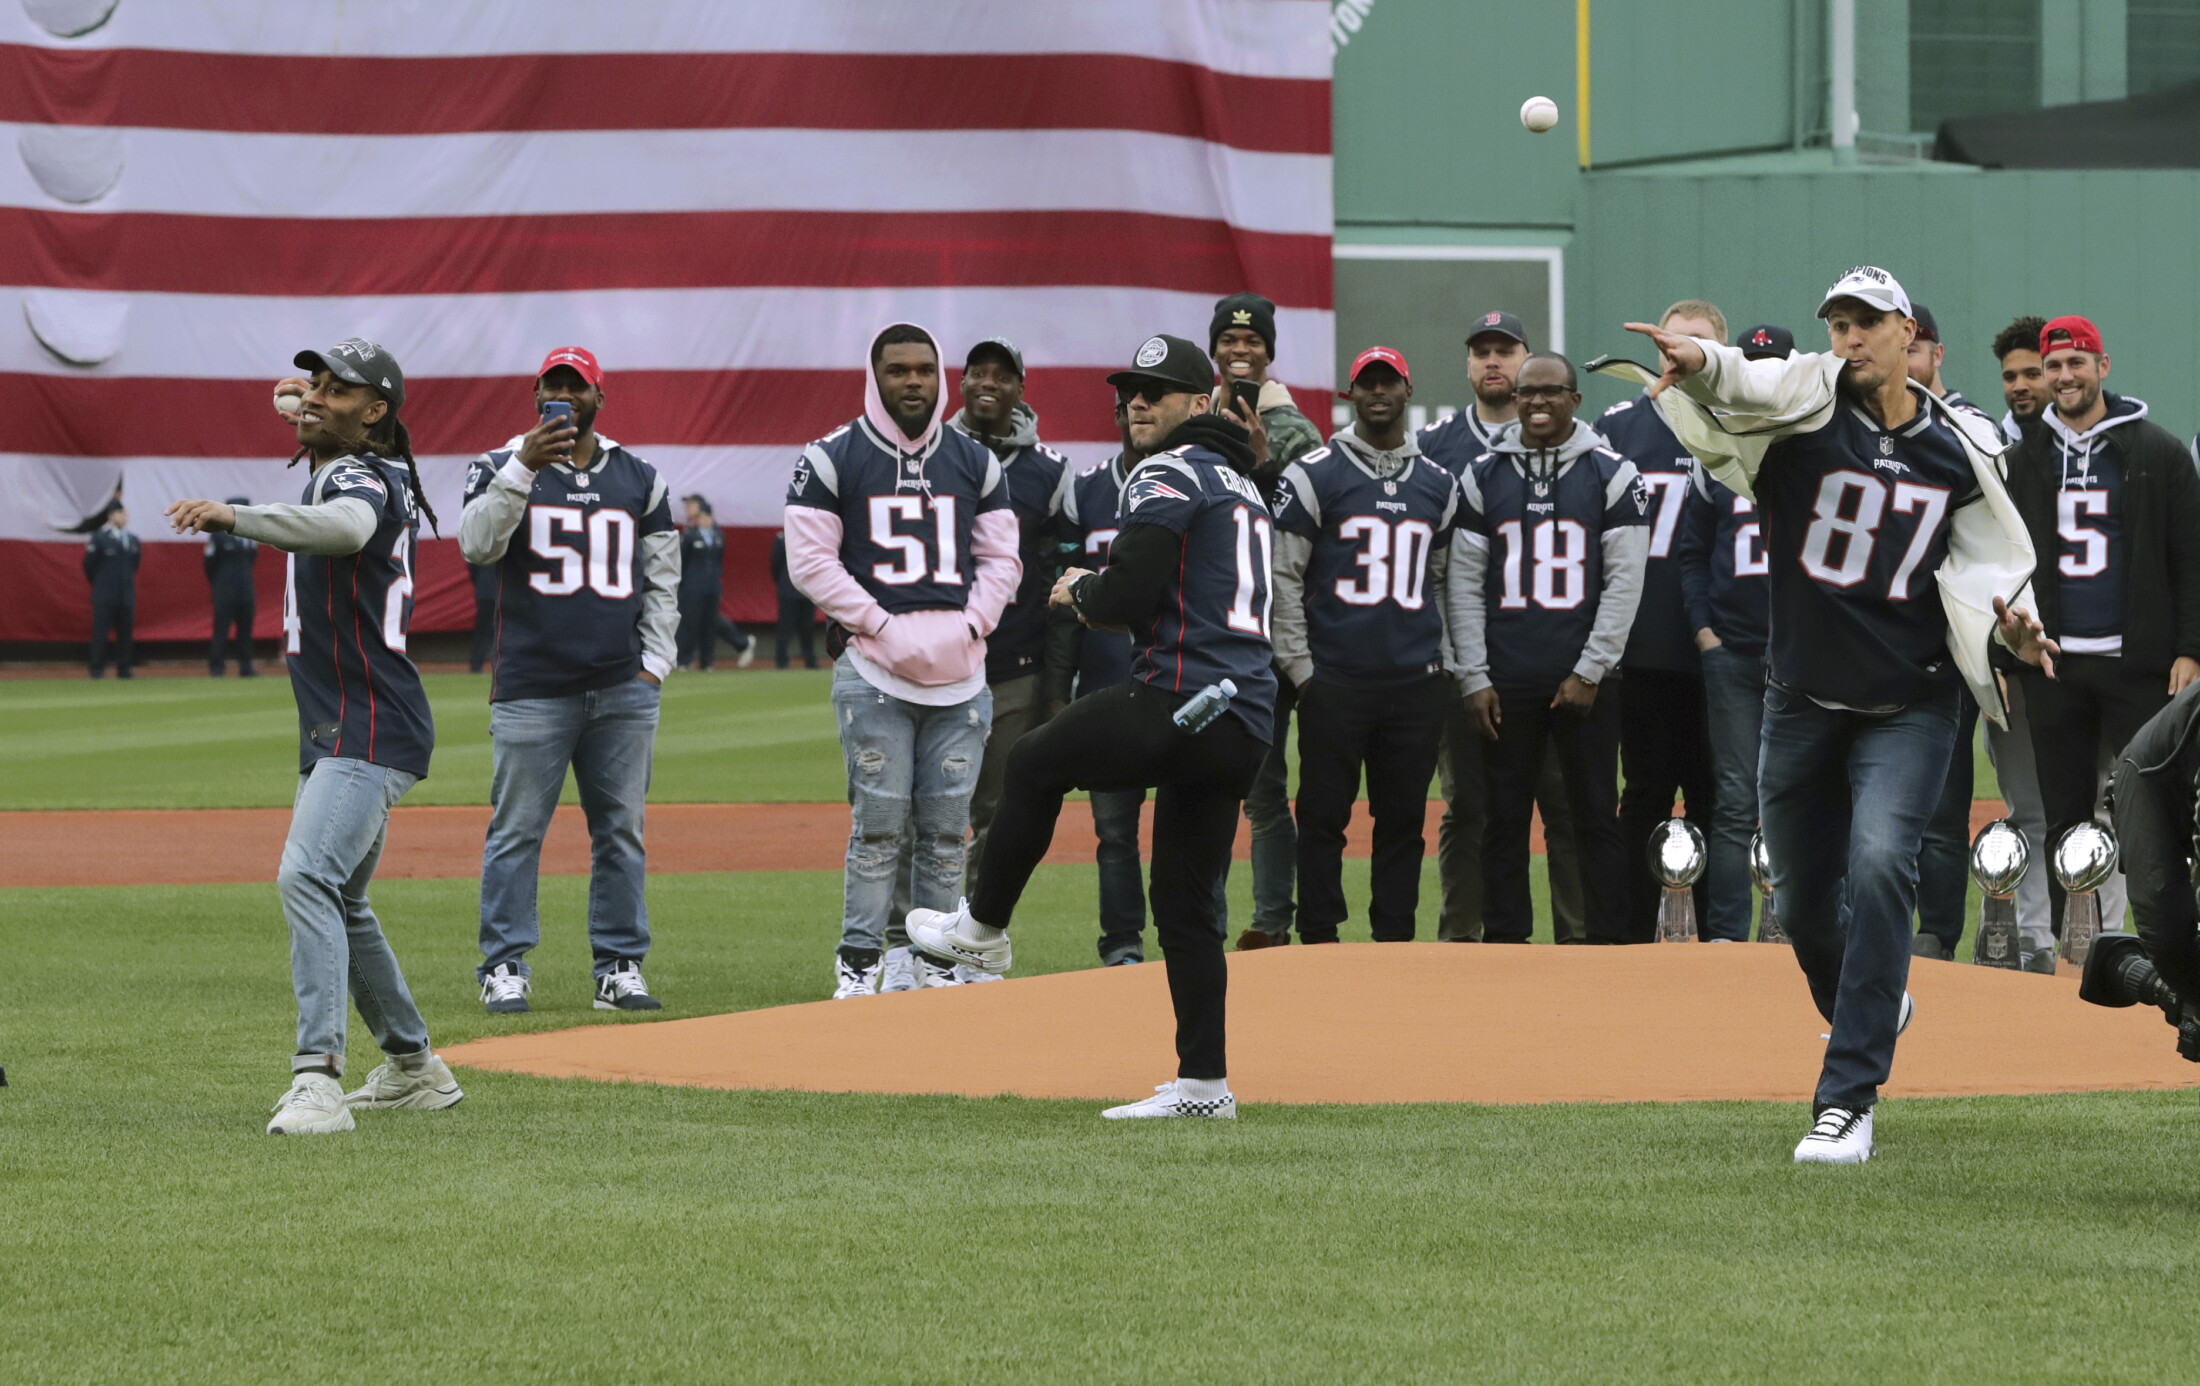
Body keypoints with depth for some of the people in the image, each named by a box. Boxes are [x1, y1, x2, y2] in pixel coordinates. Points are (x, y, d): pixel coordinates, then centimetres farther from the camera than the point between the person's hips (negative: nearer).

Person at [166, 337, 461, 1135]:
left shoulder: (363, 479, -15)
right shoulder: (333, 471, 17)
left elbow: (344, 528, -42)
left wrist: (235, 520, -56)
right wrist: (308, 418, 37)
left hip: (370, 732, -12)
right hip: (333, 735, 12)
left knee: (308, 877, -27)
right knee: (340, 905, 22)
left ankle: (318, 1076, -37)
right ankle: (413, 1068, 35)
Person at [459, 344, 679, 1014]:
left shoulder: (640, 479, 13)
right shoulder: (503, 468, 4)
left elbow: (662, 579, 16)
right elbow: (477, 544, -13)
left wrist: (654, 663, 6)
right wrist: (522, 468, -23)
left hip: (623, 689, 3)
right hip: (531, 689, -3)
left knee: (621, 830, 4)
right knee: (516, 831, -4)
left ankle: (619, 967, 9)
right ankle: (505, 968, 1)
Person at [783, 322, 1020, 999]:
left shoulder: (975, 462, 12)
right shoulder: (832, 460, 0)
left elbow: (1000, 559, 14)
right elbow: (811, 561, -3)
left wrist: (969, 626, -3)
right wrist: (884, 626, -11)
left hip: (960, 671, 4)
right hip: (874, 670, -4)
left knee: (946, 829, 4)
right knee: (879, 825, -6)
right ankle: (859, 965, -1)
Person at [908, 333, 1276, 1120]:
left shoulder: (1169, 477, -5)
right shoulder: (1244, 486, 25)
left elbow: (1128, 596, -15)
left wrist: (1080, 593, 7)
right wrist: (1101, 595, 19)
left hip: (1178, 701, -9)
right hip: (1245, 727, 9)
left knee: (1034, 763, 12)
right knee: (1186, 904, 10)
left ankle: (983, 930, 23)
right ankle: (1204, 1083, 6)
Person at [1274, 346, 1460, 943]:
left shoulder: (1438, 484, 14)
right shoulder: (1313, 475, 1)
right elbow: (1281, 577, 0)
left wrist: (1442, 663, 10)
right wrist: (1299, 668, -5)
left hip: (1416, 685, 3)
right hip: (1334, 684, -3)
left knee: (1404, 816, 4)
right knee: (1324, 814, -2)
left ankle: (1394, 939, 9)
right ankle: (1319, 942, 3)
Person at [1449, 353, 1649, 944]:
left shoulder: (1612, 475, 2)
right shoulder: (1484, 476, 7)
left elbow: (1624, 581, -1)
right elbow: (1465, 584, 6)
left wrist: (1590, 672, -8)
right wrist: (1475, 678, -1)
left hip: (1584, 680, -2)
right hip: (1506, 681, 2)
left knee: (1597, 817, 1)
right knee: (1504, 818, 3)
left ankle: (1613, 947, 5)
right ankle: (1504, 946, 8)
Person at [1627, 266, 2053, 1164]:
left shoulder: (1960, 450, 1)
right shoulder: (1807, 405, -6)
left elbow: (1983, 561, 11)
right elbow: (1741, 385, -28)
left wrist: (2008, 623, -11)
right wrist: (1701, 364, -52)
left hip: (1908, 709, -2)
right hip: (1802, 702, 2)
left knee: (1879, 863, -23)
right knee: (1803, 901, 11)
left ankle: (1847, 1101, -21)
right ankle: (1869, 1011, 47)